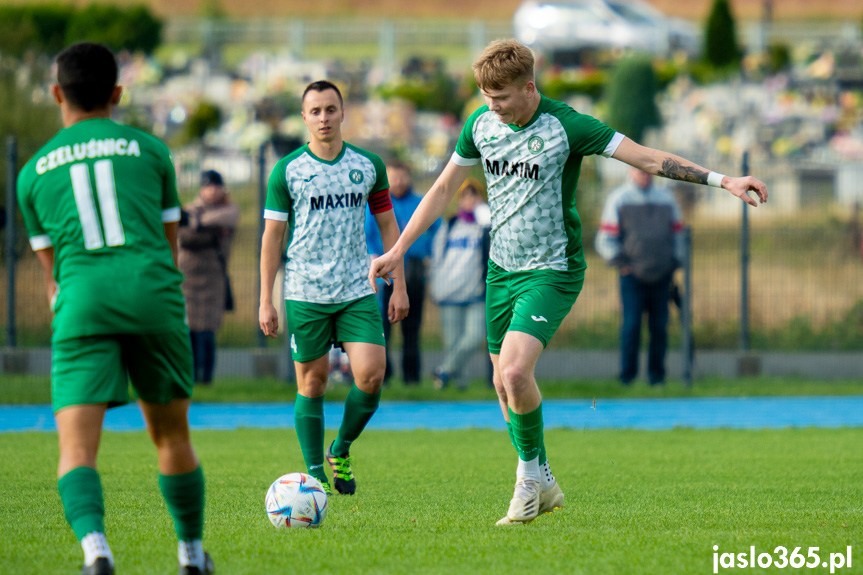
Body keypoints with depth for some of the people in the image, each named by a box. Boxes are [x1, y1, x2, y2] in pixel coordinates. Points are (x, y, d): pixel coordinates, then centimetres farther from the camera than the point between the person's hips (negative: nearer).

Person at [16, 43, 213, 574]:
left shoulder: (34, 171, 20)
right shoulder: (149, 149, 17)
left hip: (82, 302, -1)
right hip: (152, 292, 1)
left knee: (76, 447, -8)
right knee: (171, 435, 19)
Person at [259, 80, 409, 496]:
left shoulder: (368, 165, 6)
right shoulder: (287, 171, -1)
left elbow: (388, 225, 13)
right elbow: (272, 235, 2)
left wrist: (398, 285, 8)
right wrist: (265, 301, -1)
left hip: (358, 290, 2)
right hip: (305, 293, -2)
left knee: (371, 375, -11)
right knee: (312, 384, 2)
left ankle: (340, 451, 12)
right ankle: (315, 473, 13)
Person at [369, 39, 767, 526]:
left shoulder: (566, 126, -17)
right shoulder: (481, 125, -1)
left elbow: (648, 158, -17)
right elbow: (445, 187, 12)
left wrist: (722, 180, -24)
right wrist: (399, 250, 11)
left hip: (552, 271, -6)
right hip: (502, 267, 6)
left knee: (516, 371, -23)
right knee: (504, 384, 8)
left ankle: (531, 474, -1)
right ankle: (542, 487, 25)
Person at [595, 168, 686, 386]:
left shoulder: (666, 197, 14)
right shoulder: (618, 199, 5)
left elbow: (677, 234, 21)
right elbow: (605, 240, 4)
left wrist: (675, 262, 10)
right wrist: (620, 262, -7)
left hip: (661, 276, 3)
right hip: (633, 276, -3)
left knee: (659, 326, 0)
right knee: (631, 325, -10)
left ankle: (656, 374, 10)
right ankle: (628, 375, -1)